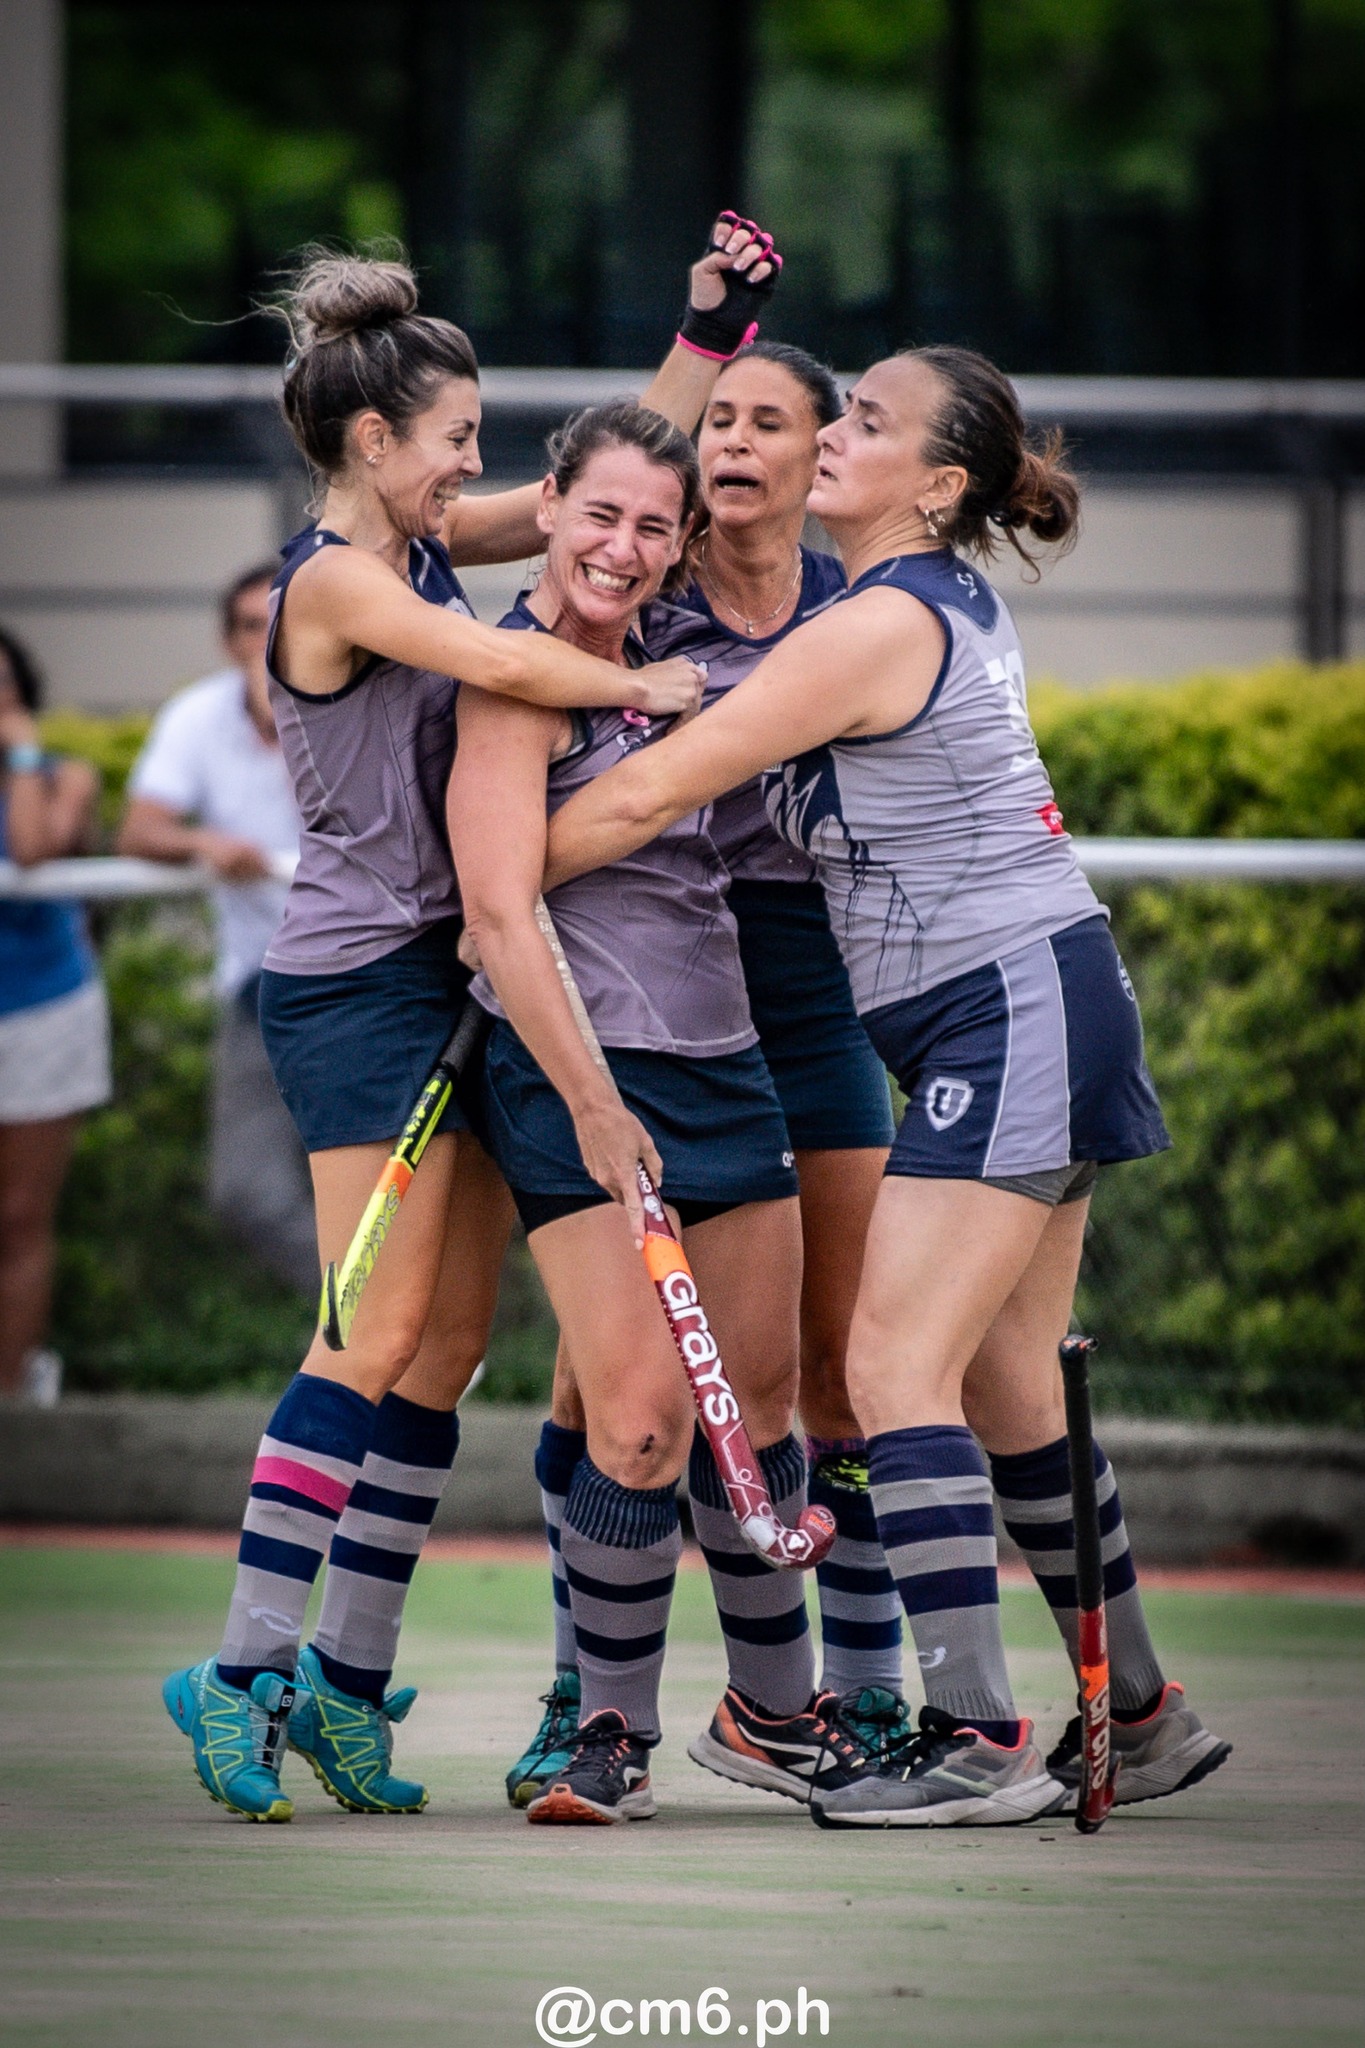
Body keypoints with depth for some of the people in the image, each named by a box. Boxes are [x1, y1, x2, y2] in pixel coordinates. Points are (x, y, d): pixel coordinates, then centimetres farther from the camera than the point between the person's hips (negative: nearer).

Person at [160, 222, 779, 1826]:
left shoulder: (426, 546, 12)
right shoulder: (333, 579, -13)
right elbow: (497, 663, -28)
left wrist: (712, 327, 11)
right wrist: (650, 685, -14)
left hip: (448, 975, 9)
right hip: (357, 984, -9)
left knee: (451, 1337, 5)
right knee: (380, 1335, -12)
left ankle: (348, 1680, 8)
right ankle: (245, 1670, -10)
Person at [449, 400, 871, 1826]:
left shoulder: (648, 663, 10)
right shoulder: (515, 678, -12)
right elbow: (500, 914, -19)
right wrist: (591, 1103, -25)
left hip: (721, 1066, 8)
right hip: (578, 1081, -8)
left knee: (758, 1399, 12)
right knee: (643, 1416, -15)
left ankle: (771, 1710, 28)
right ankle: (612, 1736, 0)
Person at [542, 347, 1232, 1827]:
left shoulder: (880, 628, -16)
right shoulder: (956, 600, 11)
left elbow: (648, 795, -13)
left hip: (1013, 1014, -10)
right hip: (1026, 1022, 10)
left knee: (897, 1371, -15)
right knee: (1005, 1393, 13)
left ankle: (976, 1743, -20)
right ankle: (1140, 1718, 22)